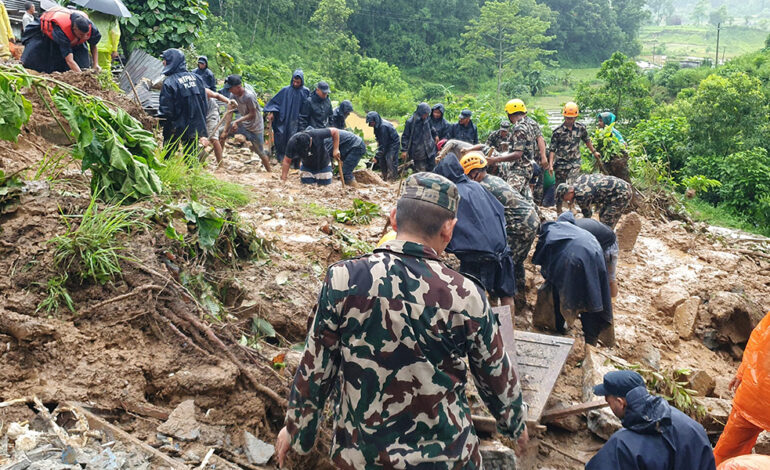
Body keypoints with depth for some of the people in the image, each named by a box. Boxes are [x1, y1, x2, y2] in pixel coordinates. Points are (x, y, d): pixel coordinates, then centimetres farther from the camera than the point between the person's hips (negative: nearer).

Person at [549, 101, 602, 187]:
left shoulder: (581, 128, 0)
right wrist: (550, 165, -18)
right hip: (561, 164, -1)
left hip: (575, 163, 1)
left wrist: (594, 152, 28)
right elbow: (552, 149, -8)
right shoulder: (558, 131, -9)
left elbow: (587, 140, 20)